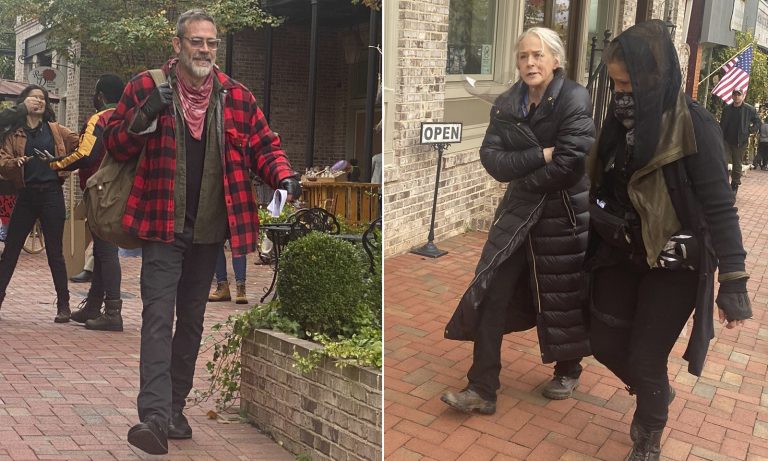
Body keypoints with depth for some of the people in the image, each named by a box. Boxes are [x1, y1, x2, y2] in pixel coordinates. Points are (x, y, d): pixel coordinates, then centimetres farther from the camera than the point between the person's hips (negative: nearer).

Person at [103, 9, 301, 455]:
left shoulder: (237, 96, 3)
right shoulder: (146, 87, -2)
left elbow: (265, 143, 7)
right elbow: (115, 144, 1)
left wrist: (284, 175, -14)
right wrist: (144, 117, -19)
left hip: (210, 230, 4)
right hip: (163, 226, -3)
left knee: (192, 321, 13)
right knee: (158, 318, -12)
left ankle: (175, 408, 28)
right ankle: (154, 416, -12)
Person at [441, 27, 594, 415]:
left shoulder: (573, 99, -13)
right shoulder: (506, 105, 3)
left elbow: (569, 166, -22)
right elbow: (492, 159, -8)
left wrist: (520, 179, -11)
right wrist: (540, 155, -20)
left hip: (563, 215, -4)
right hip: (517, 214, 5)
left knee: (563, 296, 10)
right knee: (490, 294, -2)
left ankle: (568, 371, 38)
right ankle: (482, 390, 5)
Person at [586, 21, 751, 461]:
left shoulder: (694, 126, -18)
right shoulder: (623, 117, 0)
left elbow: (720, 206, -18)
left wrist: (733, 280, -20)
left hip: (672, 263, -6)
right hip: (621, 254, 6)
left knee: (645, 359, 2)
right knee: (605, 343, 13)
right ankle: (657, 394, 44)